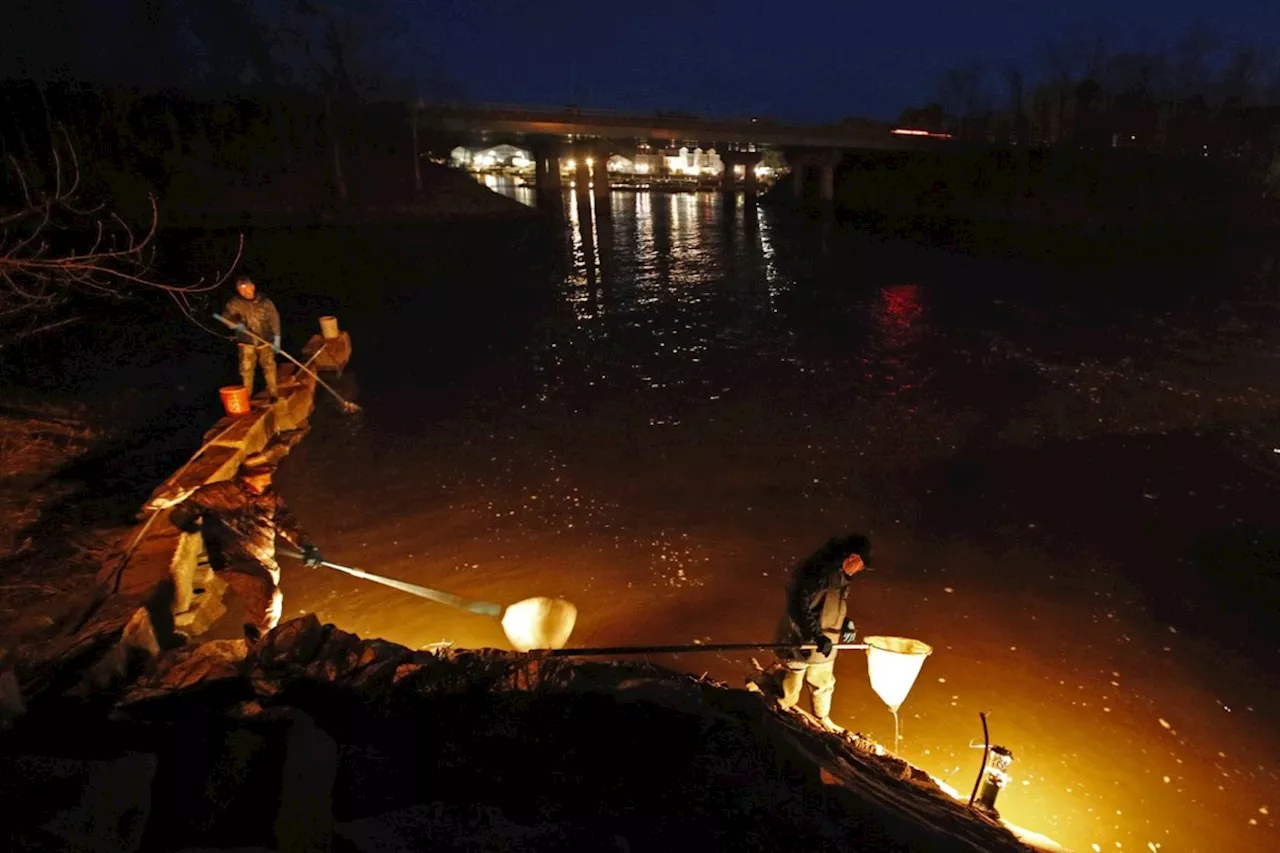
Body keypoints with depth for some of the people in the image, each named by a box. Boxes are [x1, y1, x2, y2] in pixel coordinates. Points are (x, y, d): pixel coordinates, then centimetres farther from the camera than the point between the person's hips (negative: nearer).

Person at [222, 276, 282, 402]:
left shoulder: (264, 301, -8)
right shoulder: (235, 303, -7)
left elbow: (274, 319, -4)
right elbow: (227, 316, 0)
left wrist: (276, 338, -7)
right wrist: (236, 324, -22)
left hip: (265, 341, 0)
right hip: (246, 342, 0)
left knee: (269, 367, 7)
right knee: (246, 369, 2)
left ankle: (272, 394, 19)